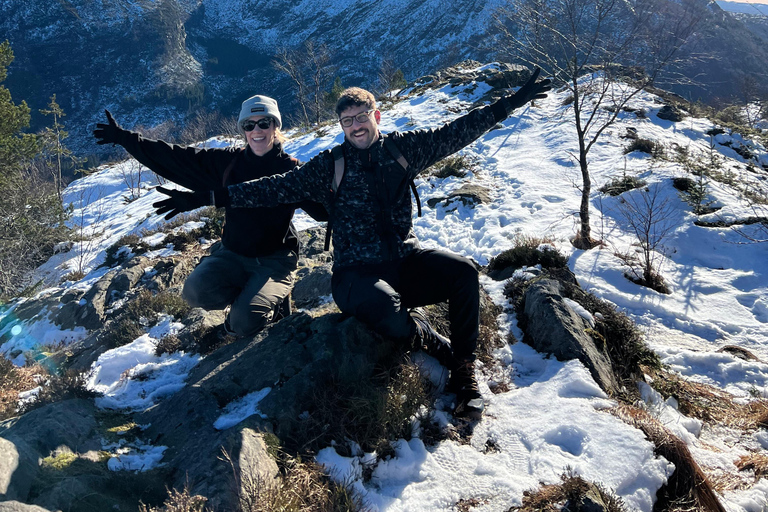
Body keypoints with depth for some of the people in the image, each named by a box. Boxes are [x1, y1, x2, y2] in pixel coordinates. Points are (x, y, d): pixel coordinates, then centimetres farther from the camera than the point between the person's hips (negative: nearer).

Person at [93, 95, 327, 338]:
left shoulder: (291, 169, -7)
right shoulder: (227, 162, 0)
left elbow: (323, 208, -14)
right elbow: (173, 158, 2)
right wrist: (123, 137, 0)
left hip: (274, 260, -4)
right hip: (232, 254, 4)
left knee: (244, 323, -23)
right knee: (196, 290, -25)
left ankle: (274, 297, 10)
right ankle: (246, 299, 4)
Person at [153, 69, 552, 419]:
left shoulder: (403, 149, 7)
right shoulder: (328, 166, 2)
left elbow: (456, 133, 8)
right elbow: (276, 189, -1)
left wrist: (512, 101, 7)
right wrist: (207, 197, -6)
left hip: (407, 262, 3)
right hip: (357, 273, -3)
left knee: (463, 271, -25)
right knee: (386, 307, -37)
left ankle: (464, 373, -9)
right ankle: (425, 335, -1)